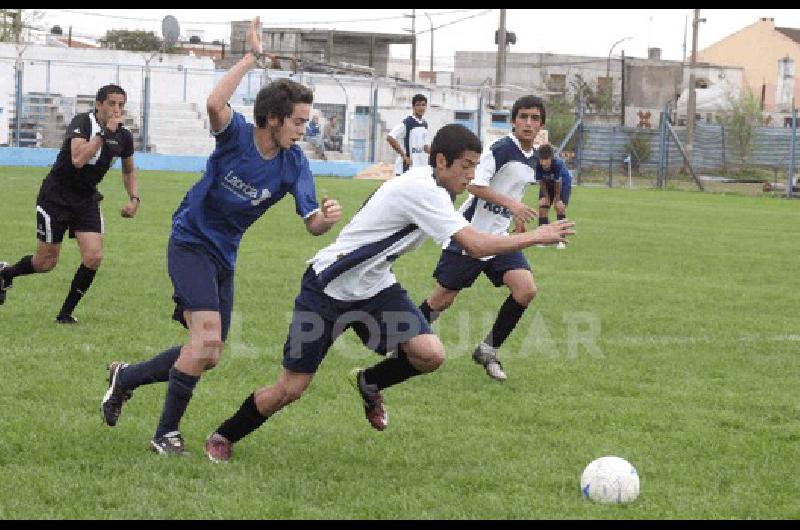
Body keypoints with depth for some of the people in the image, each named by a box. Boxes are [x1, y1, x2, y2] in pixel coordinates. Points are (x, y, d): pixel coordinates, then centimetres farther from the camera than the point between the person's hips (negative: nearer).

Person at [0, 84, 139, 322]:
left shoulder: (123, 136, -1)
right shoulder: (82, 122, -19)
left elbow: (129, 170, 18)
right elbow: (78, 159, -36)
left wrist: (134, 199, 4)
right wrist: (104, 132, -35)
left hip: (87, 200, 5)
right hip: (56, 196, -5)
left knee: (94, 257, -13)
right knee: (46, 262, 1)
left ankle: (66, 313, 3)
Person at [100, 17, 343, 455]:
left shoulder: (294, 164, -7)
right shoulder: (236, 135, -18)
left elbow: (311, 222, -11)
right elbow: (214, 104, -41)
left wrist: (326, 218, -35)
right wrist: (252, 57, -37)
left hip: (223, 256, 7)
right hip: (190, 242, -7)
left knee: (207, 356, 10)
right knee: (207, 336, -24)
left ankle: (125, 378, 32)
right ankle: (166, 432, -12)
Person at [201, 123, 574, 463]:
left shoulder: (428, 182, 2)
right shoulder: (420, 190, -27)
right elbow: (475, 246, -32)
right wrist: (536, 237, -25)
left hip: (373, 287, 8)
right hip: (328, 290, -8)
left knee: (430, 355, -14)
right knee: (291, 389, -5)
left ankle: (369, 383, 16)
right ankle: (222, 438, 19)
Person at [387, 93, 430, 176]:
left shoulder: (424, 124, 13)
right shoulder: (406, 123, -11)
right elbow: (390, 138, -20)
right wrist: (404, 156, -20)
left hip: (421, 169, 8)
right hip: (406, 169, -8)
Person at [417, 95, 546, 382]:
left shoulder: (533, 159, 9)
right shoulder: (502, 148, -17)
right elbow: (475, 185, -25)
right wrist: (511, 204, -31)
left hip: (499, 237, 7)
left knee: (526, 290, -13)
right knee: (443, 299, -1)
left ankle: (488, 350, 1)